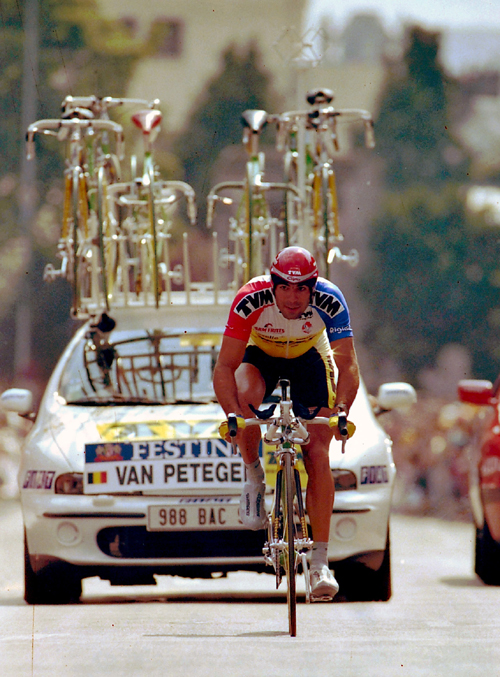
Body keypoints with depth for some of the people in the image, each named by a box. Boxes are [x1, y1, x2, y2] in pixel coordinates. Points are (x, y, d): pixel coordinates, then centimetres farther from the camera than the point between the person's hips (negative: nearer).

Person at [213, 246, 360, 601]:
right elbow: (225, 366, -33)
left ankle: (320, 562, -12)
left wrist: (340, 409, -51)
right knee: (246, 394, -36)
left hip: (309, 360, 0)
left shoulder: (329, 301, -32)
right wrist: (233, 413, -49)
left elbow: (348, 365, -33)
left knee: (317, 453, -14)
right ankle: (254, 476, -9)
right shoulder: (251, 300, -33)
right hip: (260, 358, 0)